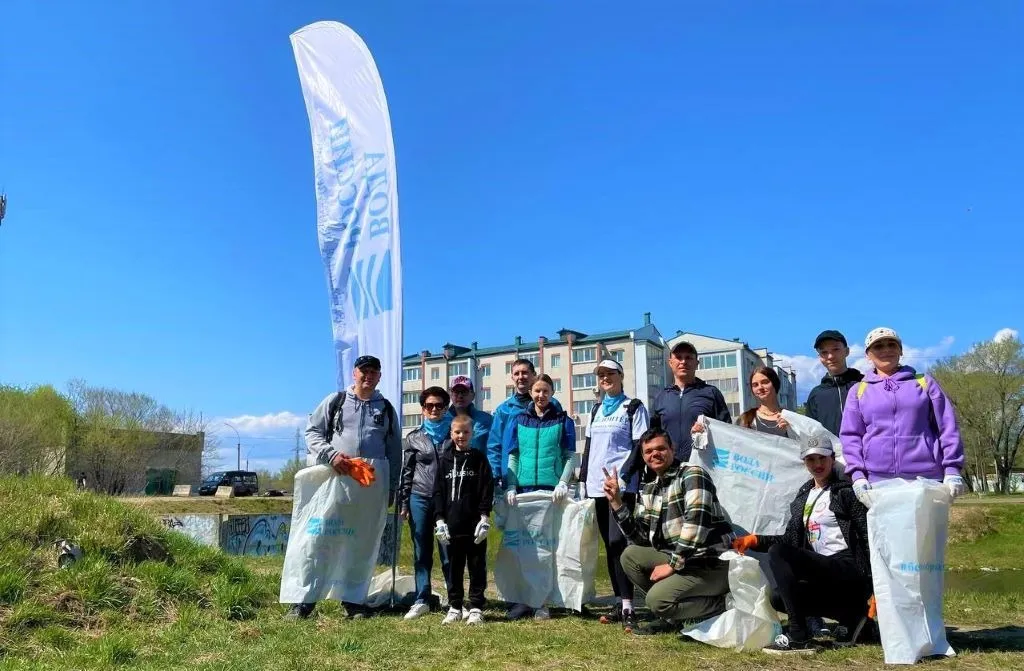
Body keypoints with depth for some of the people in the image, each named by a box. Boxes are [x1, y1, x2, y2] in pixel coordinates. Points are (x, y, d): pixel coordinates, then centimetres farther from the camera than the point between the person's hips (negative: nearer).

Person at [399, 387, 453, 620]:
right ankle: (422, 600, 14)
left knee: (449, 553, -1)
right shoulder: (414, 438, 9)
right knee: (421, 553, 7)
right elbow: (406, 472, 10)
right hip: (419, 499, 2)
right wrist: (403, 503, 5)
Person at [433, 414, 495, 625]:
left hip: (474, 524, -2)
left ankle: (476, 608, 11)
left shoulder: (479, 459, 3)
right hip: (452, 524, 2)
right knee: (453, 567, 9)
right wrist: (440, 519, 0)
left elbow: (487, 489, -1)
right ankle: (454, 607, 19)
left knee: (477, 567, 3)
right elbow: (438, 491, 7)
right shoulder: (446, 460, 8)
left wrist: (484, 517, -9)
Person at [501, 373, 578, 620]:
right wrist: (510, 486, -3)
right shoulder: (518, 421, 11)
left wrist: (562, 483, -11)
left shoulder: (563, 421, 7)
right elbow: (511, 456, 9)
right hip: (523, 489, 2)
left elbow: (571, 456, 4)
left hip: (551, 490, -2)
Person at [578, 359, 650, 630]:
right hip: (598, 485, 7)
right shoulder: (596, 410, 19)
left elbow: (640, 446, -6)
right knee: (609, 545, 8)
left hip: (622, 485, -7)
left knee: (618, 542, -16)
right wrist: (583, 479, 13)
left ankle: (627, 606, -14)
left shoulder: (633, 407, 1)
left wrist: (626, 476, -16)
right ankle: (619, 603, 14)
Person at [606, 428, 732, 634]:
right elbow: (640, 538, 8)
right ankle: (674, 614, 8)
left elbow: (696, 522, -24)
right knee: (630, 556, 3)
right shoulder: (650, 490, 11)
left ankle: (720, 608, -1)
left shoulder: (692, 475, -12)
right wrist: (616, 502, 0)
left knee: (657, 599, -22)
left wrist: (673, 564, -21)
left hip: (712, 565, -8)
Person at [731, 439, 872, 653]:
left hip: (848, 569, -8)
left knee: (777, 553, -22)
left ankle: (798, 637, -23)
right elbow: (790, 539, 18)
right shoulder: (804, 496, 17)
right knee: (778, 598, -8)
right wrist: (756, 540, 3)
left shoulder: (846, 491, -3)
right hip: (822, 570, 8)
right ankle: (849, 615, 7)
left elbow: (869, 537, -9)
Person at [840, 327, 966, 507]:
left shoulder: (925, 383, 15)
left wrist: (952, 470, -1)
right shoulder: (858, 391, 13)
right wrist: (857, 475, -7)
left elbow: (947, 428, 9)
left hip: (925, 479, 0)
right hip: (877, 482, 0)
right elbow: (850, 436, 7)